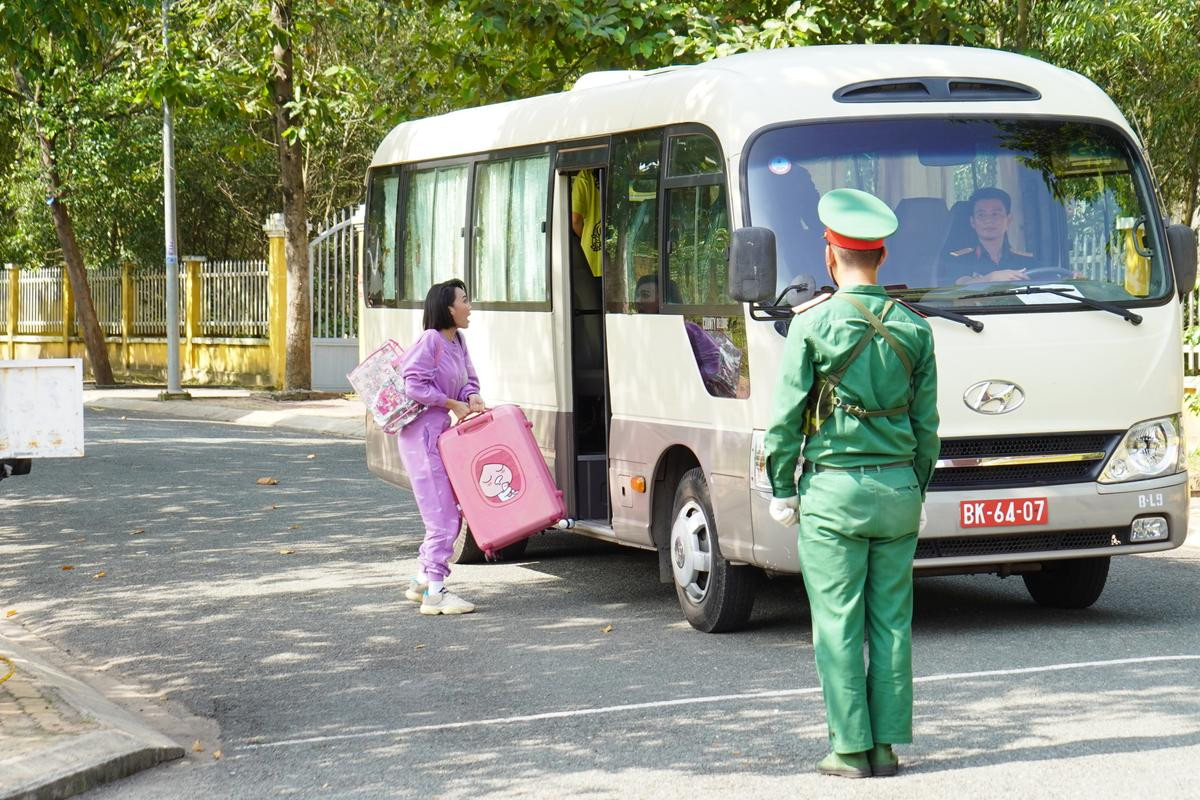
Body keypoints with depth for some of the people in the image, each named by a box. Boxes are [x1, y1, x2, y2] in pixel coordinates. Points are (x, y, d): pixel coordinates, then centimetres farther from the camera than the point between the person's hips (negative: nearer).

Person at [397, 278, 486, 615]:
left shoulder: (457, 342, 11)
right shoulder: (430, 341, -15)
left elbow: (468, 380, 16)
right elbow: (414, 385, -20)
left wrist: (472, 397, -7)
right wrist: (454, 404, -15)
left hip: (442, 431, 9)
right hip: (422, 433, -9)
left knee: (451, 510, 14)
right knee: (441, 513, -9)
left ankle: (422, 581, 25)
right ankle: (434, 593, -6)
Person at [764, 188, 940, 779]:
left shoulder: (813, 324, -8)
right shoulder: (913, 329, 5)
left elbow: (785, 418, -6)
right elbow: (926, 424, 8)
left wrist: (781, 489, 3)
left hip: (833, 491, -4)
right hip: (897, 488, 4)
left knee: (839, 626, 0)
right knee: (892, 623, 7)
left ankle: (851, 749, 1)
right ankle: (887, 746, 9)